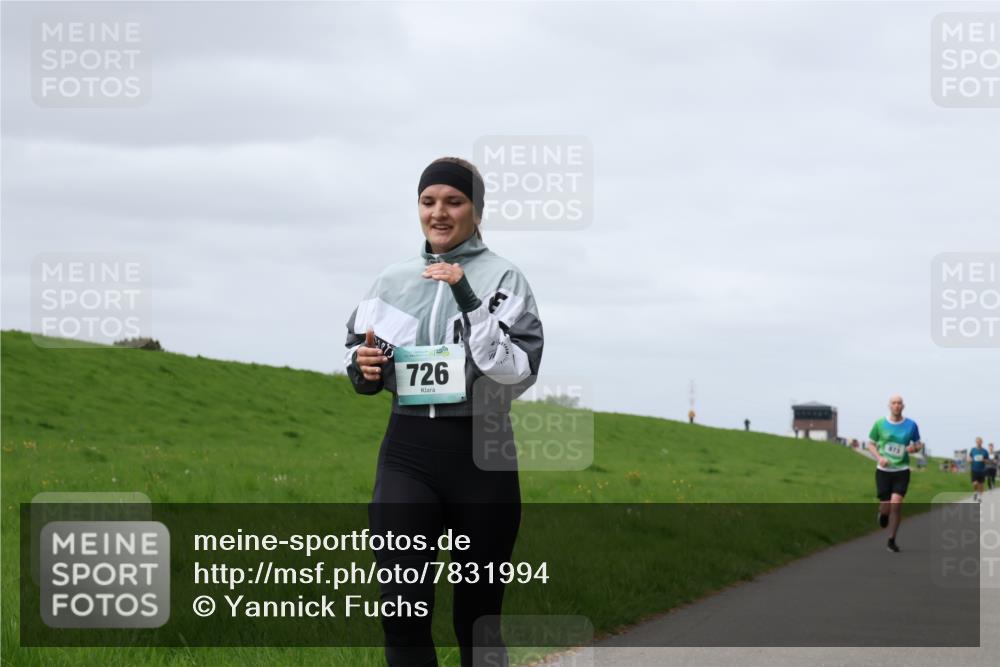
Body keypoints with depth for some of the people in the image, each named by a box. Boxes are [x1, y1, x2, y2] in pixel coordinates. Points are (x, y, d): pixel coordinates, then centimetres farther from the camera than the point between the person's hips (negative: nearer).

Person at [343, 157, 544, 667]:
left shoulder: (502, 278, -1)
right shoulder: (393, 280, 10)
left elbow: (518, 369, -13)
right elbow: (358, 354, 21)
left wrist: (467, 299, -20)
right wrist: (363, 369, -2)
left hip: (481, 454, -2)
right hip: (407, 455, 2)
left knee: (477, 618, 7)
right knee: (402, 610, -12)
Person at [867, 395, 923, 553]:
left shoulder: (911, 425, 1)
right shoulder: (879, 424, 0)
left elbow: (918, 444, 13)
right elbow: (871, 444, 8)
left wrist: (914, 448, -11)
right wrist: (879, 457, -10)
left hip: (901, 470, 0)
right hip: (883, 470, 0)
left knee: (896, 503, -15)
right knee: (886, 507, -2)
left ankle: (891, 541, -2)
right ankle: (883, 513, 39)